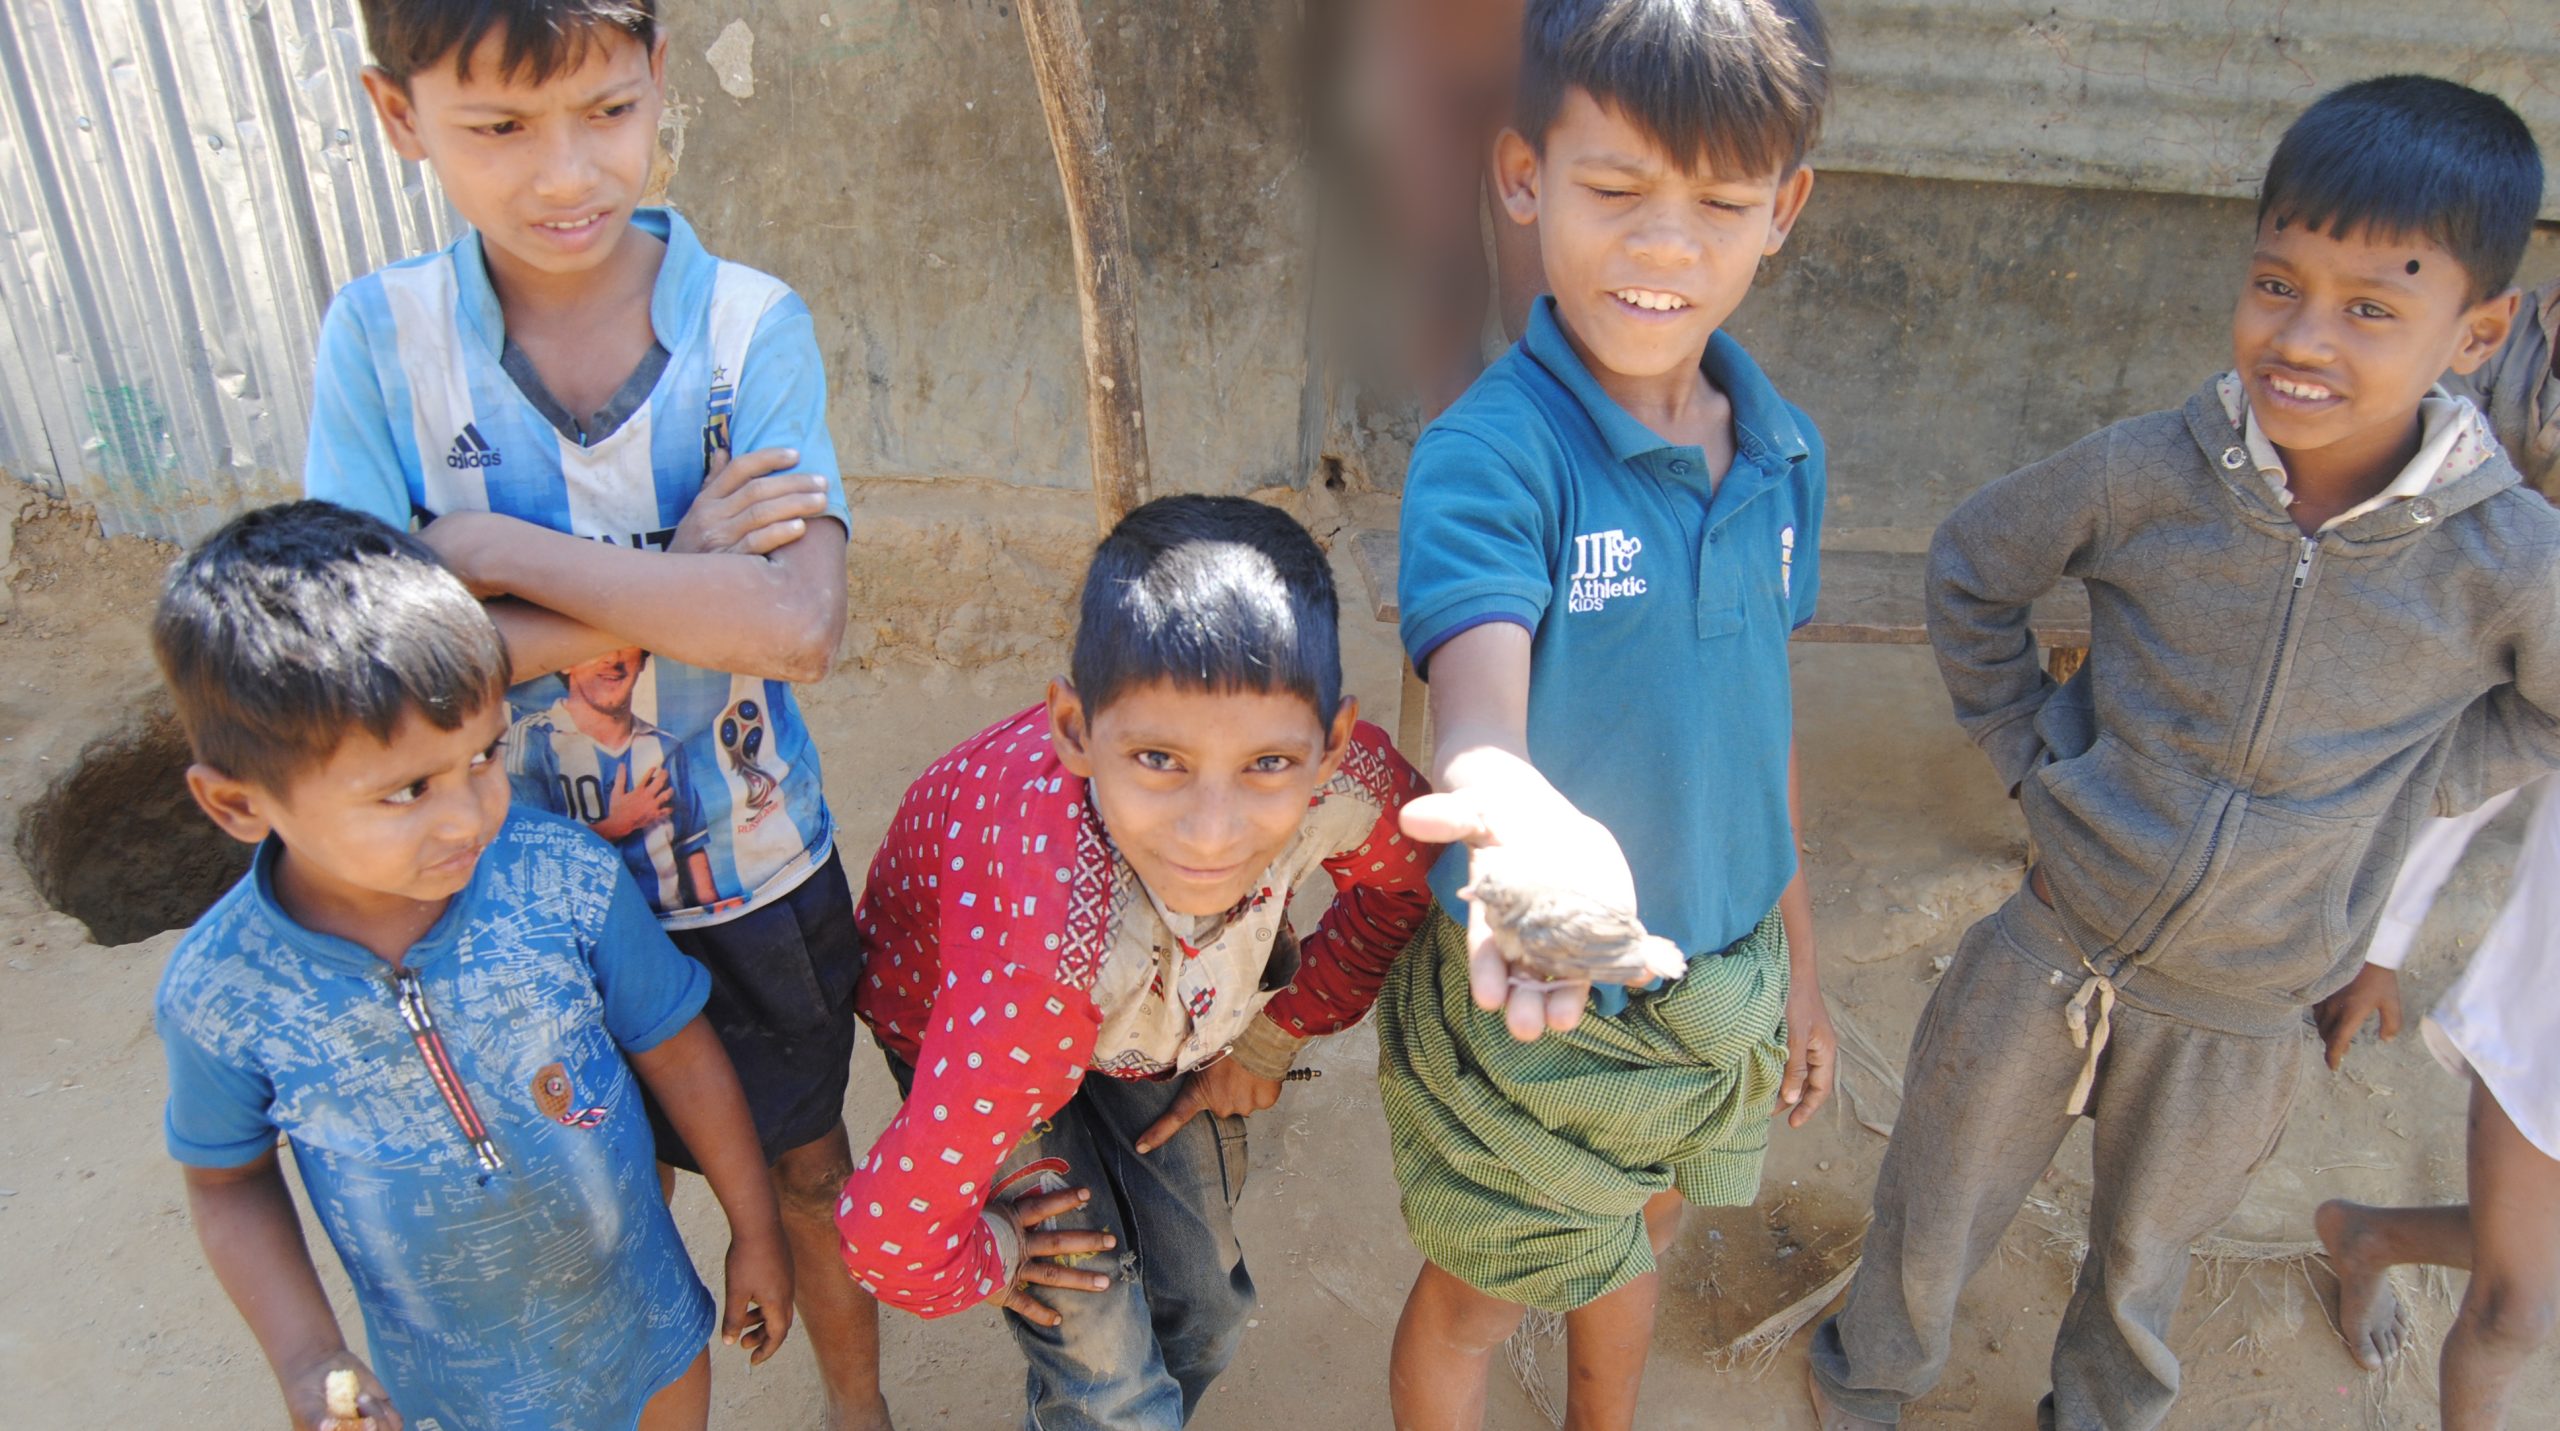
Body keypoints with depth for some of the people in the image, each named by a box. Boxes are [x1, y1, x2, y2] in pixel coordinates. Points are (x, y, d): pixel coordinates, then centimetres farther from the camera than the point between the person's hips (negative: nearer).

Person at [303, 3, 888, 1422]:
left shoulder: (750, 324, -17)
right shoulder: (380, 335, -14)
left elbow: (797, 622, -29)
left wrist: (497, 549, -25)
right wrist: (677, 588, -25)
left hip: (755, 876, 0)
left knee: (806, 1167, 21)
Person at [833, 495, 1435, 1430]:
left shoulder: (1349, 782, -35)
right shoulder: (1046, 959, -48)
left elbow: (1405, 882, -8)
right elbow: (885, 1228, -36)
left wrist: (1274, 1036, -3)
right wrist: (981, 1263, -14)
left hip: (1152, 1007, 4)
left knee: (1206, 1314, 15)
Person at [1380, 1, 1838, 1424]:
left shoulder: (1785, 453, -5)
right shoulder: (1487, 452, -25)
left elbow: (1762, 716, 6)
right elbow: (1479, 707, -40)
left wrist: (1797, 959, 14)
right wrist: (1526, 812, -64)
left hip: (1724, 978, 6)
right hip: (1533, 1005, -6)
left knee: (1640, 1237, 30)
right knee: (1480, 1300, 17)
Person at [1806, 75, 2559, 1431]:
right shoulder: (2145, 475, -18)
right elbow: (1970, 567, 0)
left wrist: (2410, 785, -6)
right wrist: (2026, 751, -3)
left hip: (2235, 1014, 0)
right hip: (2050, 954, 0)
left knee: (2140, 1267, 25)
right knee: (1934, 1212, 19)